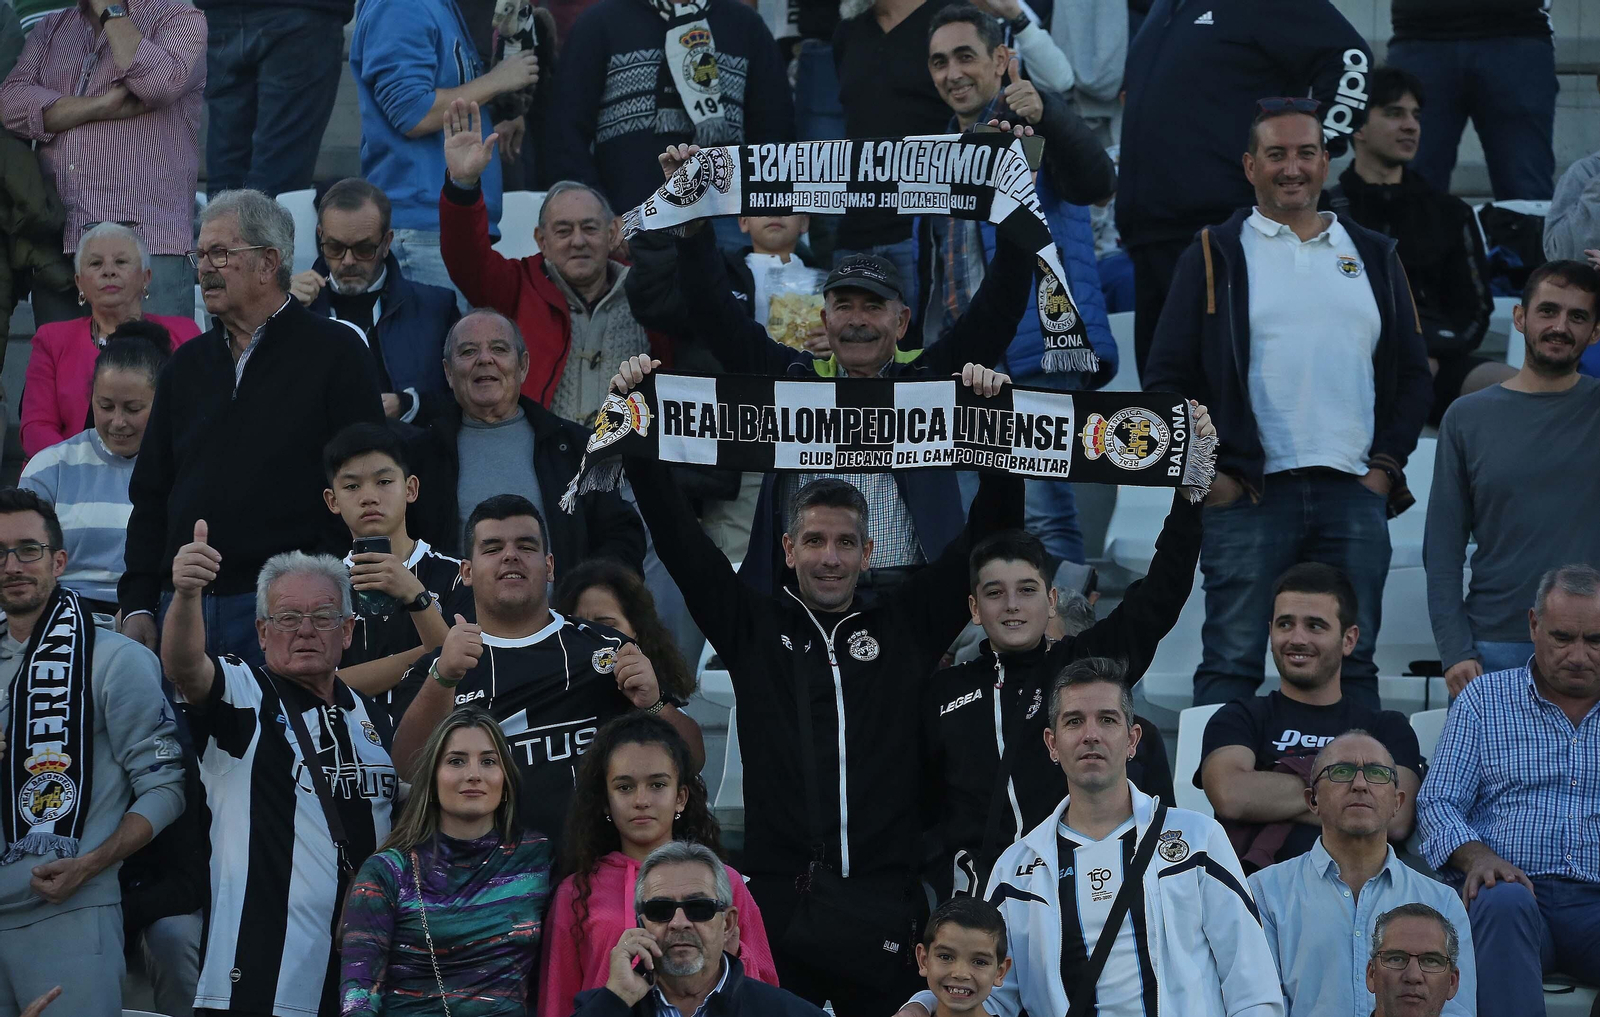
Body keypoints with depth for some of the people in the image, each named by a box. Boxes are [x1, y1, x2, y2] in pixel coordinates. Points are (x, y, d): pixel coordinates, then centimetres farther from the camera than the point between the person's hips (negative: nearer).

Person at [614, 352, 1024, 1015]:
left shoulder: (907, 625, 11)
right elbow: (677, 536, 7)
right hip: (778, 905, 0)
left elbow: (986, 537, 8)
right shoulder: (753, 625, 11)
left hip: (885, 909, 0)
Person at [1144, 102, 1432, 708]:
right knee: (1231, 662, -5)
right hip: (1247, 496, -3)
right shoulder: (1217, 256, 7)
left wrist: (1387, 465, 6)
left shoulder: (1374, 258, 17)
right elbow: (1166, 378, 3)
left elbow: (1413, 374, 19)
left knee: (1352, 664, 3)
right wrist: (1205, 474, -6)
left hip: (1354, 494, 3)